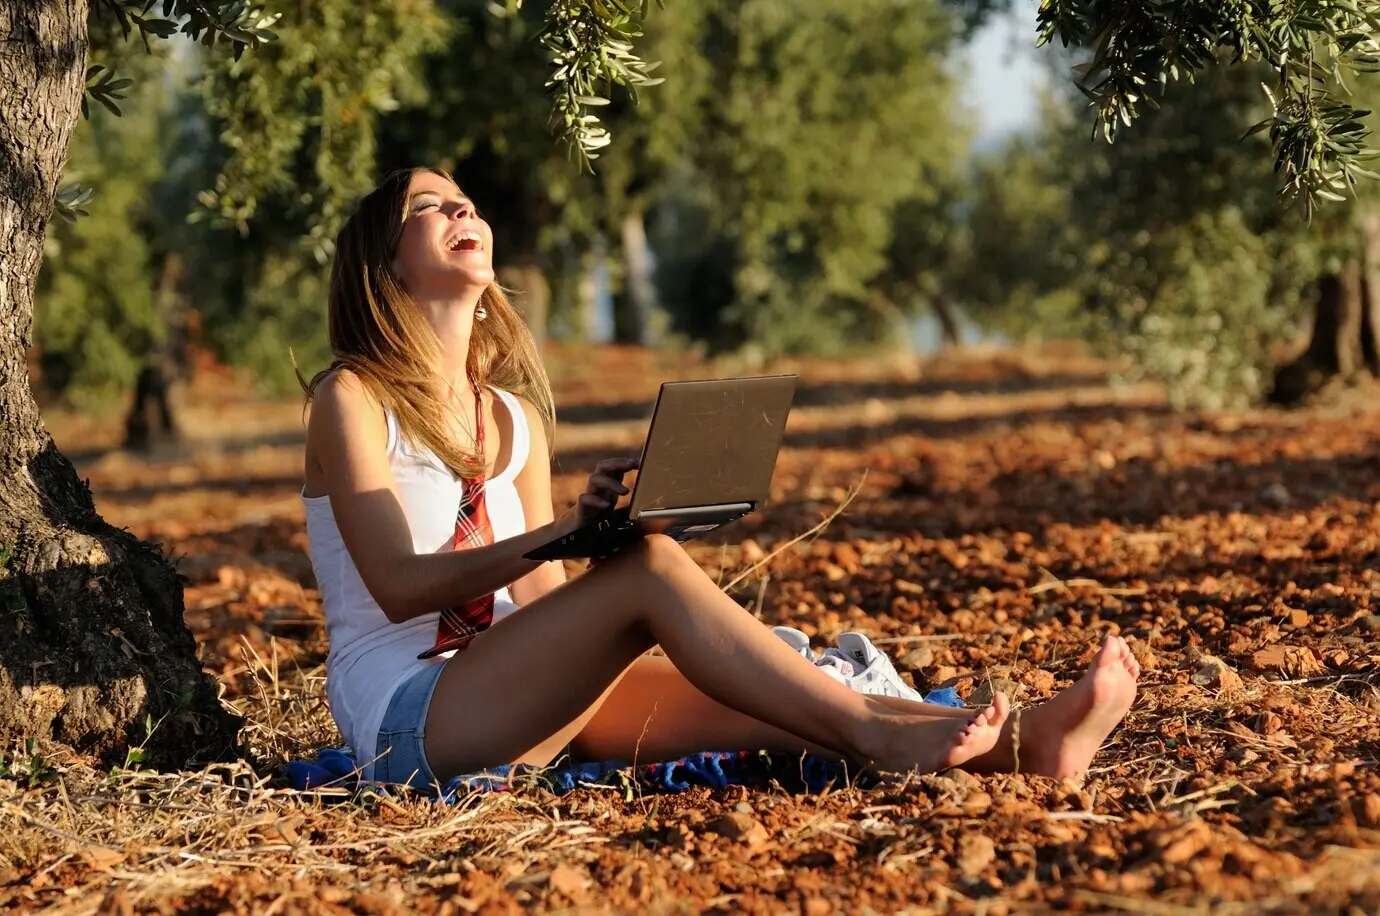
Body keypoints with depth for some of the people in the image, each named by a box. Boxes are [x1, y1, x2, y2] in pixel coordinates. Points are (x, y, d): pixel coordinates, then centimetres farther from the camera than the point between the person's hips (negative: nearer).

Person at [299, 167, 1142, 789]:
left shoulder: (515, 417, 17)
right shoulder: (352, 399, -4)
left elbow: (540, 597, 15)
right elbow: (398, 586, -16)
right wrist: (565, 532, -26)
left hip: (510, 699, 6)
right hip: (406, 717, -6)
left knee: (739, 703, -19)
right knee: (651, 565, -27)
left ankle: (1020, 741, -32)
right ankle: (872, 736, -30)